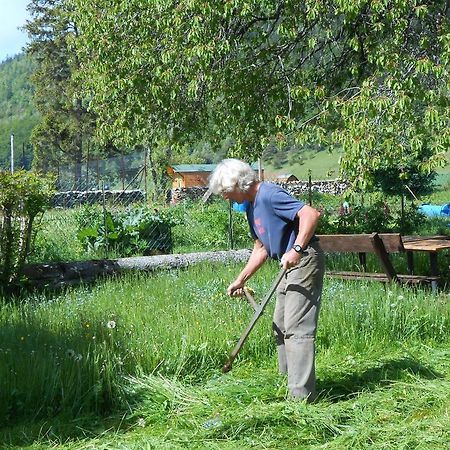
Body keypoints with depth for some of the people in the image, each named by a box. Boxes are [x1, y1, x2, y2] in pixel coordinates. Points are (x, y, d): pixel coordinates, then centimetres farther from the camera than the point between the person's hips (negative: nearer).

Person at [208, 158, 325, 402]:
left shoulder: (270, 195, -17)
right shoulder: (251, 205, 14)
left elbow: (311, 214, -27)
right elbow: (261, 247, 21)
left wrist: (296, 250, -33)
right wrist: (240, 280, 18)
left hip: (305, 261, -11)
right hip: (290, 267, 11)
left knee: (297, 327, -11)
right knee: (280, 327, 15)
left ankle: (301, 394, -9)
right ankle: (289, 383, 24)